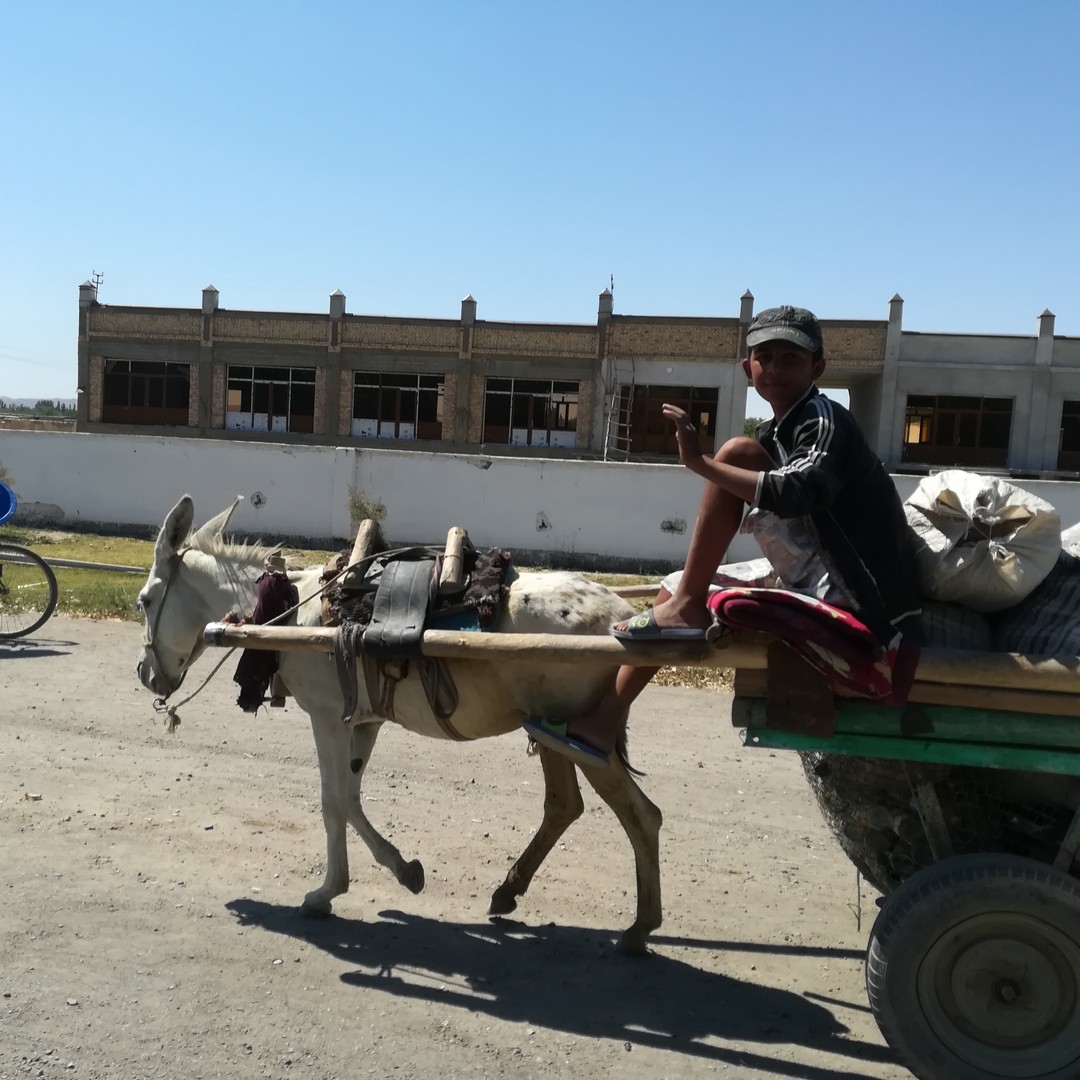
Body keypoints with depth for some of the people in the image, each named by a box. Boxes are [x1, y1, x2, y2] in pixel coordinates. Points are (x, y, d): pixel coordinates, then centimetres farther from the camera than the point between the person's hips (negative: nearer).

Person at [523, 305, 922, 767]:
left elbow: (795, 495, -28)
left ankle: (685, 608, -16)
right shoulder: (777, 433, 18)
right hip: (821, 597, 9)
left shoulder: (823, 418, -9)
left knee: (737, 452, -16)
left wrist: (700, 463, -28)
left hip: (861, 601, -9)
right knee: (677, 587, 10)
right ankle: (604, 722, 5)